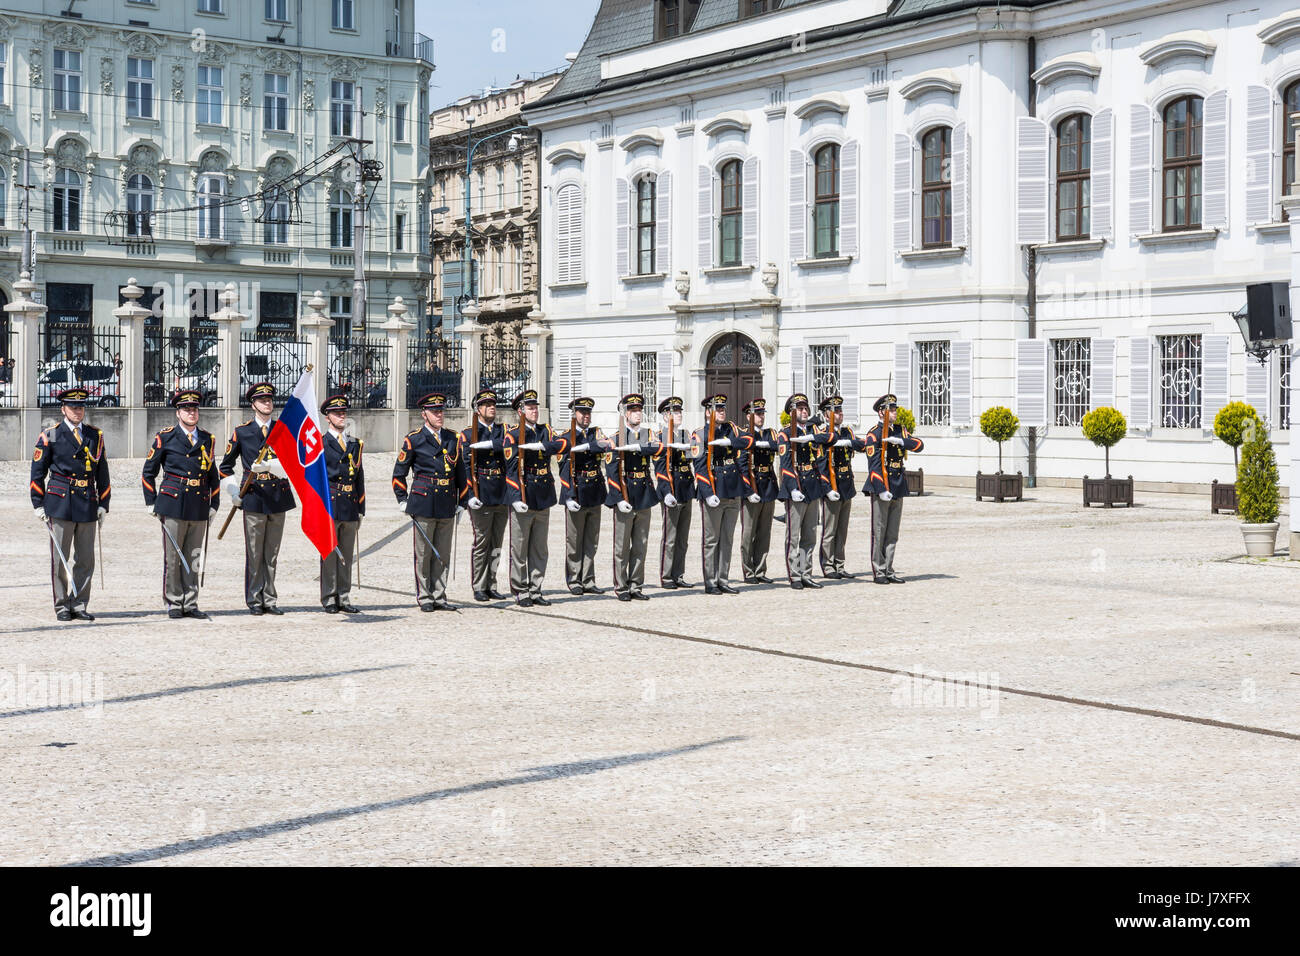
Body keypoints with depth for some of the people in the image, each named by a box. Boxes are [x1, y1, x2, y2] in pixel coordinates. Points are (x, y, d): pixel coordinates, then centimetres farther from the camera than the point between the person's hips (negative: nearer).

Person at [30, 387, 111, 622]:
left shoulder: (95, 436, 11)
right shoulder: (50, 436, 1)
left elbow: (102, 474, 13)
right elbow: (37, 472, 2)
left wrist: (103, 505, 8)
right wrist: (39, 505, -3)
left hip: (88, 506, 3)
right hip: (60, 504, -3)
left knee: (86, 560, 4)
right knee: (60, 559, 2)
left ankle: (79, 605, 13)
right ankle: (62, 607, 10)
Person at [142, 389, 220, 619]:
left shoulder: (208, 439, 12)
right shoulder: (165, 438, 2)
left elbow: (213, 475, 18)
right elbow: (148, 472, 6)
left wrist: (214, 504, 12)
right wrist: (151, 502, 1)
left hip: (199, 506, 3)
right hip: (173, 504, -3)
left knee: (193, 558, 7)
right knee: (173, 557, 1)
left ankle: (190, 604, 13)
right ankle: (174, 604, 8)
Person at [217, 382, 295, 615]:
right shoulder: (241, 431, 5)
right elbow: (225, 466, 11)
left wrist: (268, 465, -20)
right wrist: (233, 492, 1)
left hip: (278, 497, 2)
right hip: (254, 497, -2)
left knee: (272, 553, 6)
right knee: (254, 553, 0)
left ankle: (269, 600, 11)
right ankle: (254, 601, 6)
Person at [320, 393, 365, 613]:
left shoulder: (356, 444, 15)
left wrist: (360, 509, 13)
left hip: (350, 508, 5)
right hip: (329, 506, -5)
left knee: (347, 556, 8)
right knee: (329, 555, 0)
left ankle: (344, 599, 14)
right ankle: (329, 600, 5)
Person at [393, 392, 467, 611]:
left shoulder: (453, 439, 11)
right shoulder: (413, 440, 0)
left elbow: (461, 472, 17)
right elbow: (399, 472, 5)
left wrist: (463, 501, 13)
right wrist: (402, 500, 0)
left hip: (447, 505, 4)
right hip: (423, 504, -4)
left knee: (443, 554, 8)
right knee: (423, 554, 2)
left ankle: (439, 596, 15)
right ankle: (424, 598, 10)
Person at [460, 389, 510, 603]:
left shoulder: (503, 430, 12)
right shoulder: (469, 432, -1)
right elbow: (466, 466, -6)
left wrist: (488, 444, -23)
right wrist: (470, 494, -14)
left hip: (502, 495, 4)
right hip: (481, 495, -4)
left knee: (496, 543, 8)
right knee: (481, 542, -1)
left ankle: (491, 586, 15)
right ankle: (479, 588, 6)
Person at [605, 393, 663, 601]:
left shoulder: (648, 434, 10)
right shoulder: (616, 437, -4)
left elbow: (657, 448, -13)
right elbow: (611, 471, -8)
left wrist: (635, 447, -25)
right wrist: (619, 499, -14)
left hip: (644, 496, 5)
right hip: (625, 496, -5)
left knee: (641, 545, 7)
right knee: (622, 545, -1)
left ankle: (636, 587, 14)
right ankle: (621, 588, 7)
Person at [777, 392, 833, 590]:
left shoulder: (812, 431, 15)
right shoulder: (786, 433, -4)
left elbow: (819, 460, 6)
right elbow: (785, 463, -12)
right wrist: (793, 488, -20)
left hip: (812, 490, 6)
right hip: (796, 489, -6)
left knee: (810, 537, 9)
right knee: (793, 537, -3)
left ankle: (806, 575, 15)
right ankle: (794, 577, 1)